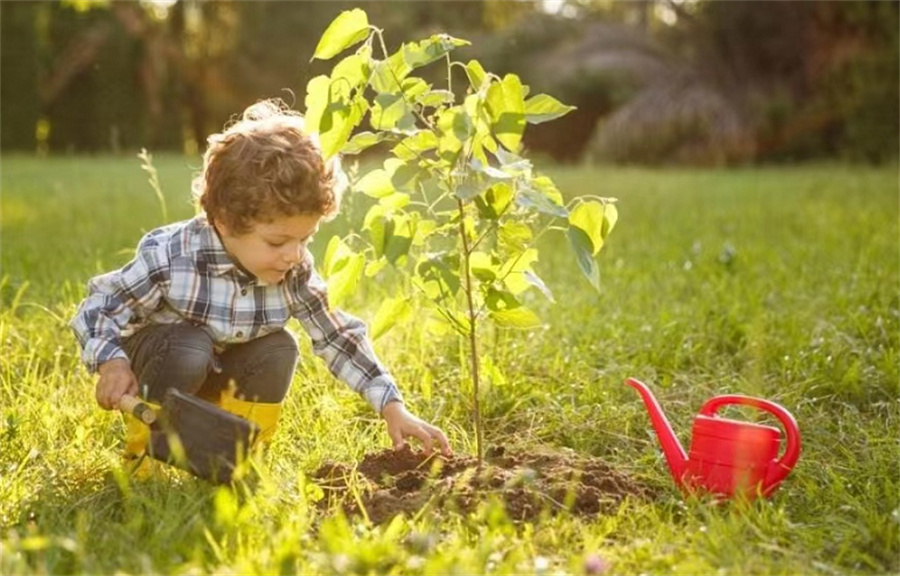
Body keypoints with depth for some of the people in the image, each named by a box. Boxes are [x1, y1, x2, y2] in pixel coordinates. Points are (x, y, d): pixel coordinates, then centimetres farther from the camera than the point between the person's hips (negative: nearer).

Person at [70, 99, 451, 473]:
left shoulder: (295, 273, -19)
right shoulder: (170, 259, -31)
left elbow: (338, 337, -13)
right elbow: (98, 308, -22)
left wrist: (393, 408, -19)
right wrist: (112, 363, -41)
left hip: (218, 374, 4)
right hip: (157, 356, -4)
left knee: (279, 350, -22)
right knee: (190, 347, -35)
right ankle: (144, 451, -8)